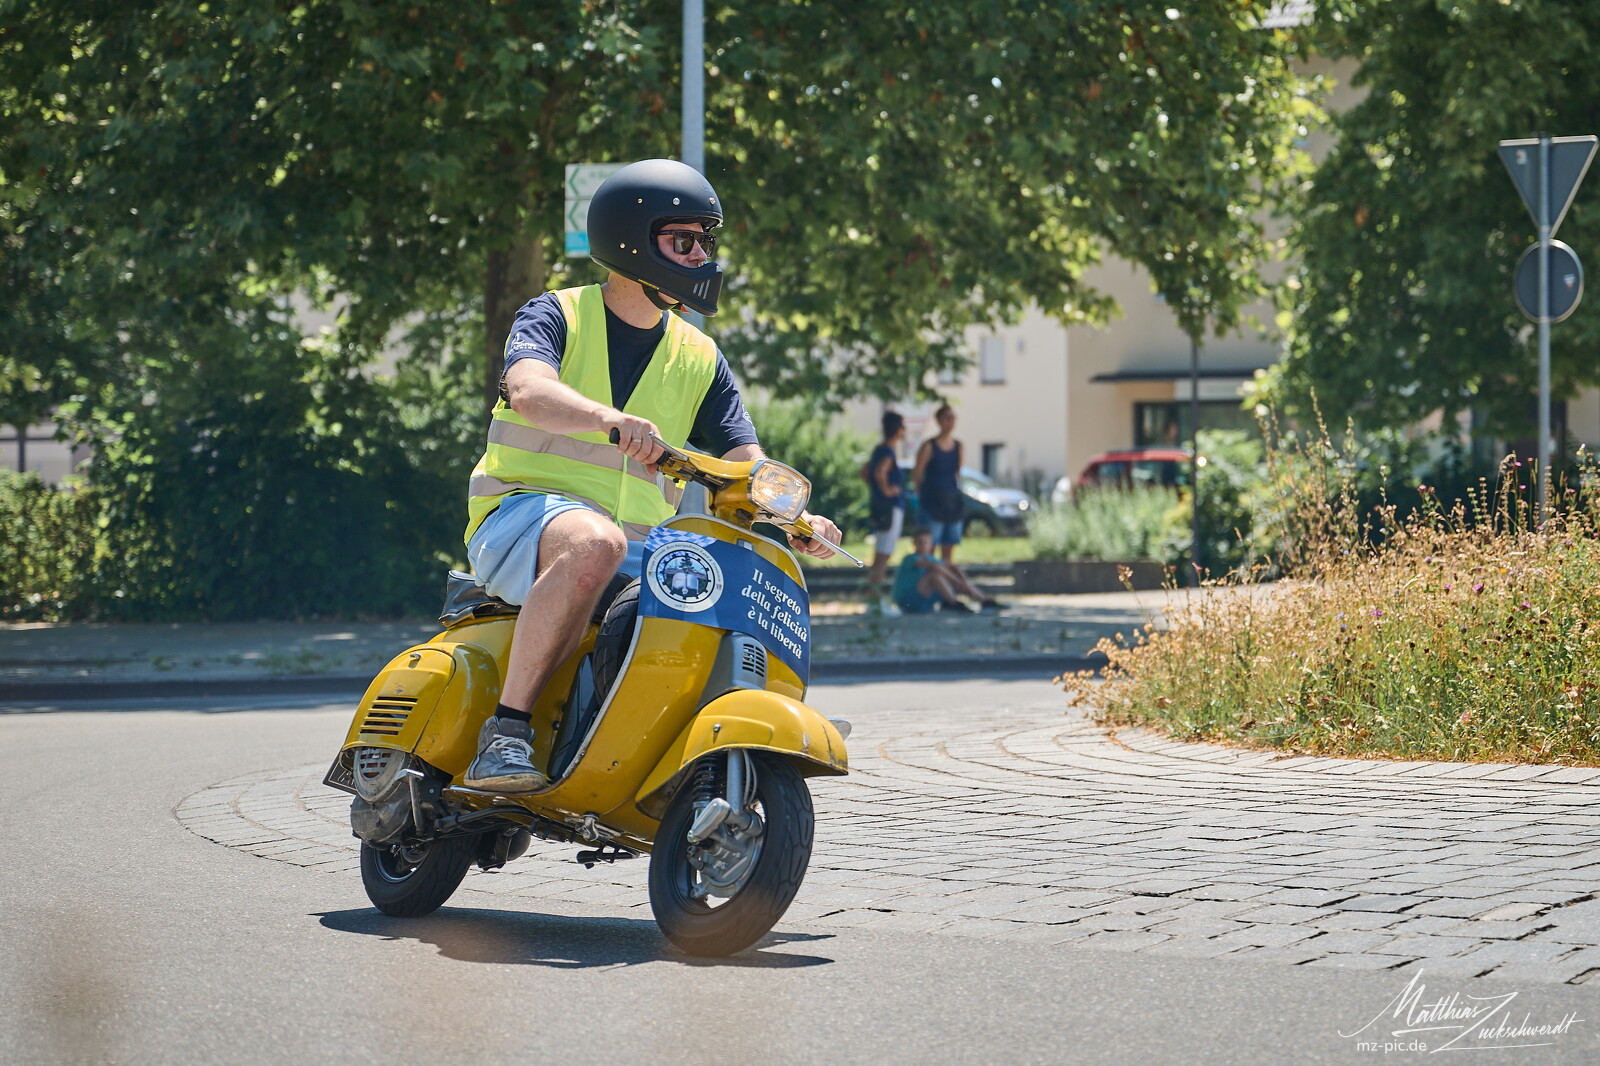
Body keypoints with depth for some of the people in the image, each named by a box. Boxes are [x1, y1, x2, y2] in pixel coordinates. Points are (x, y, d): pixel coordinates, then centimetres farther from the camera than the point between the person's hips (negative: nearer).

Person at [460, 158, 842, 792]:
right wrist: (612, 420, -43)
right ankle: (504, 733, -38)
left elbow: (747, 465, 7)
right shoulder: (556, 317, 0)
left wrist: (795, 519, -16)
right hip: (523, 512, -5)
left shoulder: (700, 359, 16)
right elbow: (529, 391, -23)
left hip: (642, 550, 5)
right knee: (595, 542, -40)